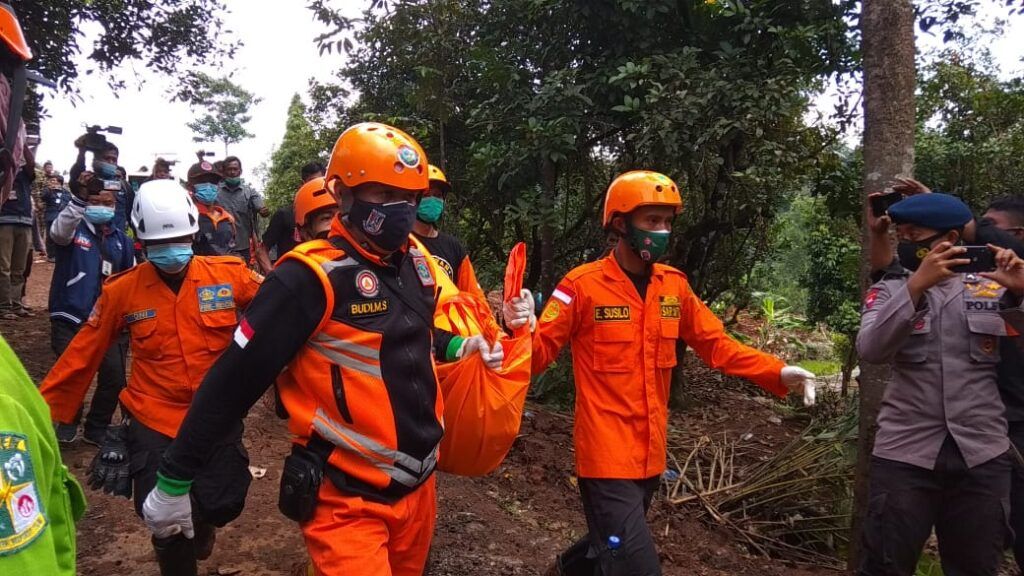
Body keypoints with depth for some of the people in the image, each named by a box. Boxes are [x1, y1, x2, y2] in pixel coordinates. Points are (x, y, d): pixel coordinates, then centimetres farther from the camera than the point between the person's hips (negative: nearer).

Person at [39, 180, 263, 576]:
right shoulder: (122, 291, -5)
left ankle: (200, 522, 44)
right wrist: (42, 410, 5)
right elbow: (82, 356, 2)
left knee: (222, 506, 7)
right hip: (153, 423, 0)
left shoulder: (230, 275, -8)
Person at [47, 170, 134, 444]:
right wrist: (80, 199, -42)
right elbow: (60, 231, -27)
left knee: (114, 377, -3)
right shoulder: (72, 229, 0)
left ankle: (97, 429, 17)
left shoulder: (121, 239, 12)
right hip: (70, 320, -3)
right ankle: (68, 422, 24)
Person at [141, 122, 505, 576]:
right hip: (349, 501, -7)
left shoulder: (415, 261, 4)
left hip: (418, 483, 8)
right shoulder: (312, 277, -19)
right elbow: (235, 379, -16)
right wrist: (174, 481, -12)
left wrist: (456, 346, 8)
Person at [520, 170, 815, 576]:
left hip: (650, 453, 7)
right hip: (607, 453, -6)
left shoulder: (674, 286, 4)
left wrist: (778, 372, -5)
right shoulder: (583, 285, -13)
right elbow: (540, 353, -12)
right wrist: (519, 331, -35)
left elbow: (716, 345, 8)